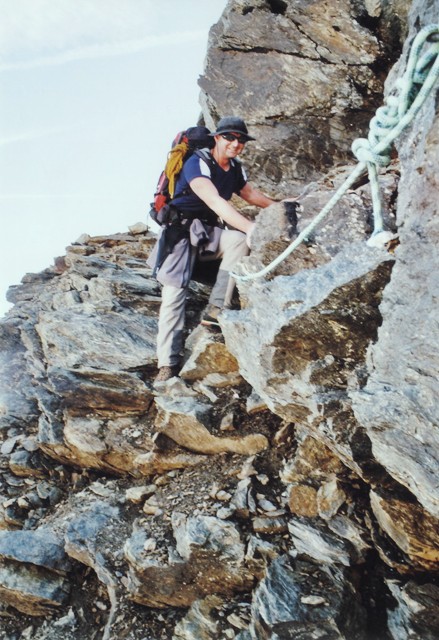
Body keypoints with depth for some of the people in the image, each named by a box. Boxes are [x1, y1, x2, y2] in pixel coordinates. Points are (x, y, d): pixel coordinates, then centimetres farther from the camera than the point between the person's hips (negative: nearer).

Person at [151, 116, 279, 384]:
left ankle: (217, 310, -24)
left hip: (209, 231, 6)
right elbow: (215, 201, -31)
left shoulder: (236, 168, 7)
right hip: (182, 229, -5)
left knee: (239, 240, -26)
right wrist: (251, 227, -41)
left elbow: (251, 193, 24)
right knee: (174, 291, -17)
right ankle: (168, 364, -12)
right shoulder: (197, 163, -17)